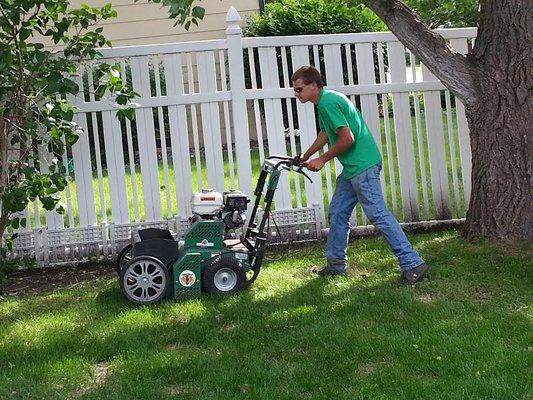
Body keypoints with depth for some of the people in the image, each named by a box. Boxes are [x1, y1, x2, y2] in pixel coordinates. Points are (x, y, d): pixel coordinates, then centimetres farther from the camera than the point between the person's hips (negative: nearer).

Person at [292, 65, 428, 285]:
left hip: (363, 166, -11)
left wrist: (322, 160, -9)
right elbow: (325, 134, 32)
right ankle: (336, 264, 24)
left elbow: (347, 139, -20)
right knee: (337, 213, 14)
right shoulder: (326, 101, 17)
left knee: (377, 214, -11)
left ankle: (413, 264, -9)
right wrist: (305, 157, 33)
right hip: (353, 168, 11)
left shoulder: (328, 103, -15)